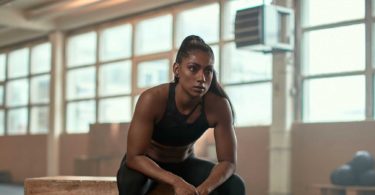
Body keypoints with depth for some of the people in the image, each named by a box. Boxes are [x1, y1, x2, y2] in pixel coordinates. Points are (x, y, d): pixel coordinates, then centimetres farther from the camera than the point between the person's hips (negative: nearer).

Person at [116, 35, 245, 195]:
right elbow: (134, 156, -32)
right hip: (146, 165, -3)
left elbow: (228, 161, -19)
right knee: (130, 182, -37)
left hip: (184, 164, 3)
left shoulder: (218, 106, -24)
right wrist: (176, 182, -46)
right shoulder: (153, 99, -32)